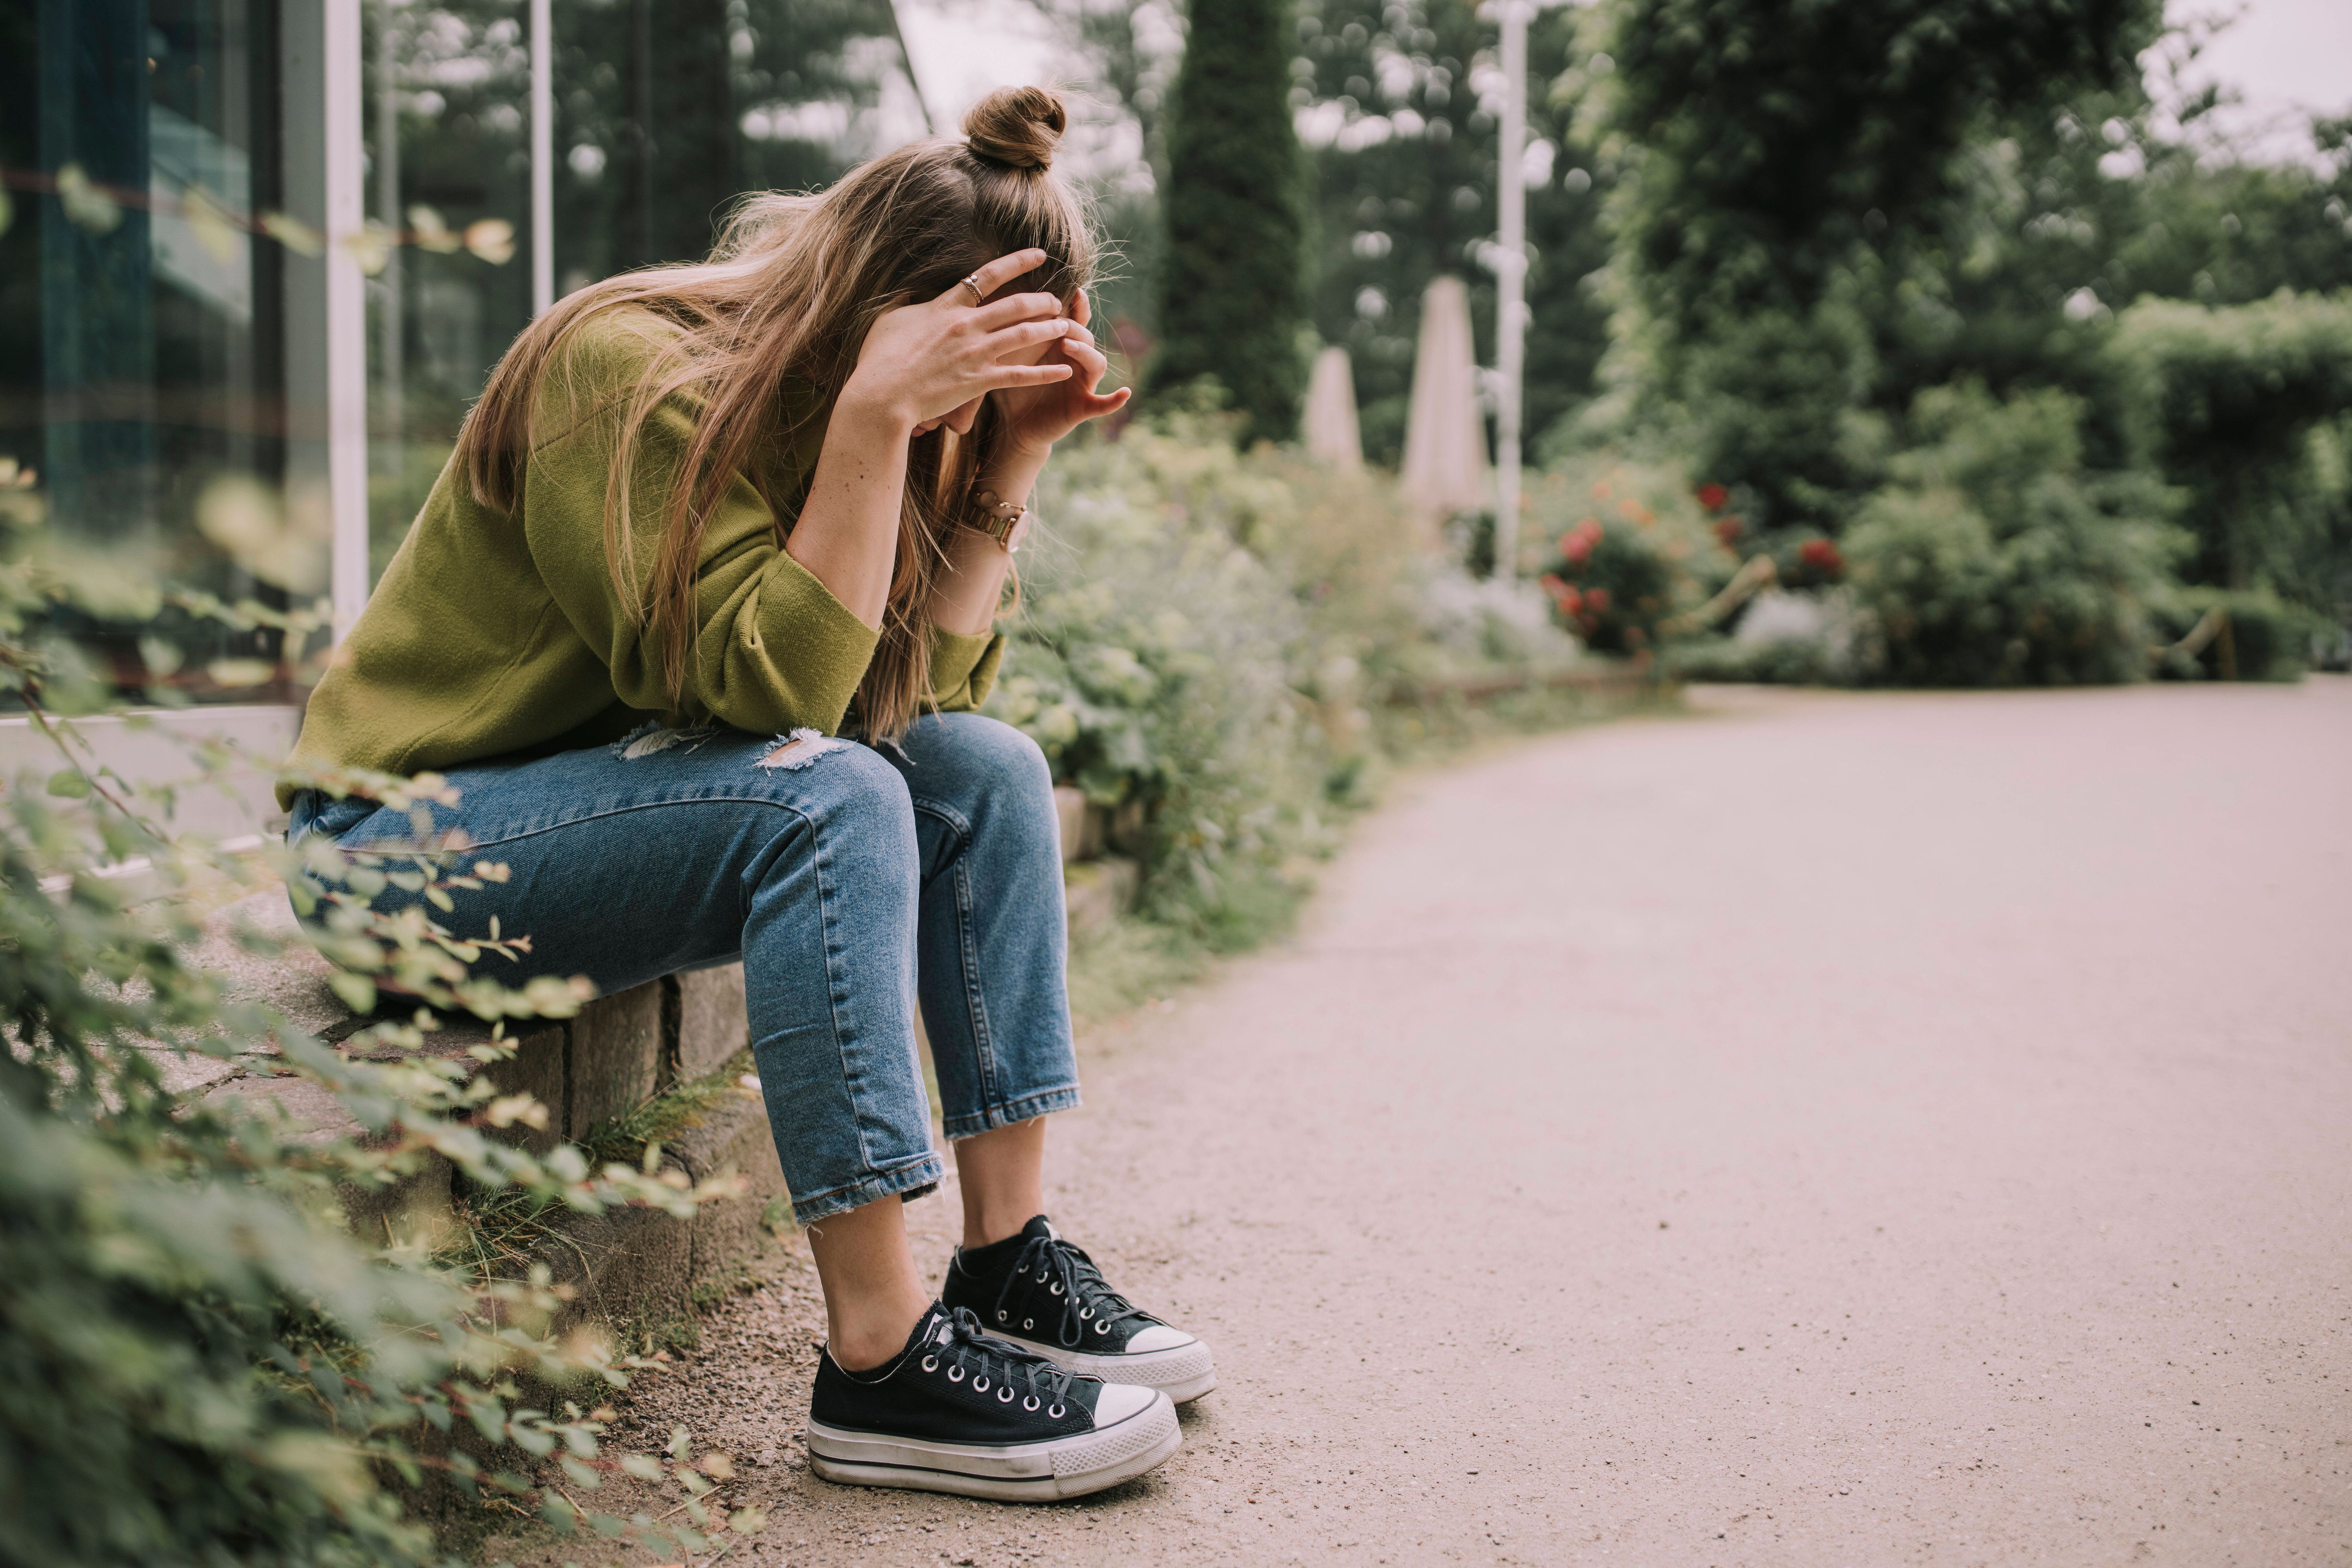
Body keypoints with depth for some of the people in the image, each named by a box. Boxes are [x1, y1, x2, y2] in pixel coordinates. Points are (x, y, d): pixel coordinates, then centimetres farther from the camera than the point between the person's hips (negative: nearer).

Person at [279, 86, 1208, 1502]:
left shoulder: (817, 397, 3)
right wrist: (875, 420, -31)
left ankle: (1008, 1260, -8)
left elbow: (927, 685, -4)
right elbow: (776, 685, -29)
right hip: (413, 827, -8)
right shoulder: (630, 371, -21)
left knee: (985, 767, -7)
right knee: (831, 800, -30)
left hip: (621, 790, 8)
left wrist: (1011, 457, -11)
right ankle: (882, 1360, -29)